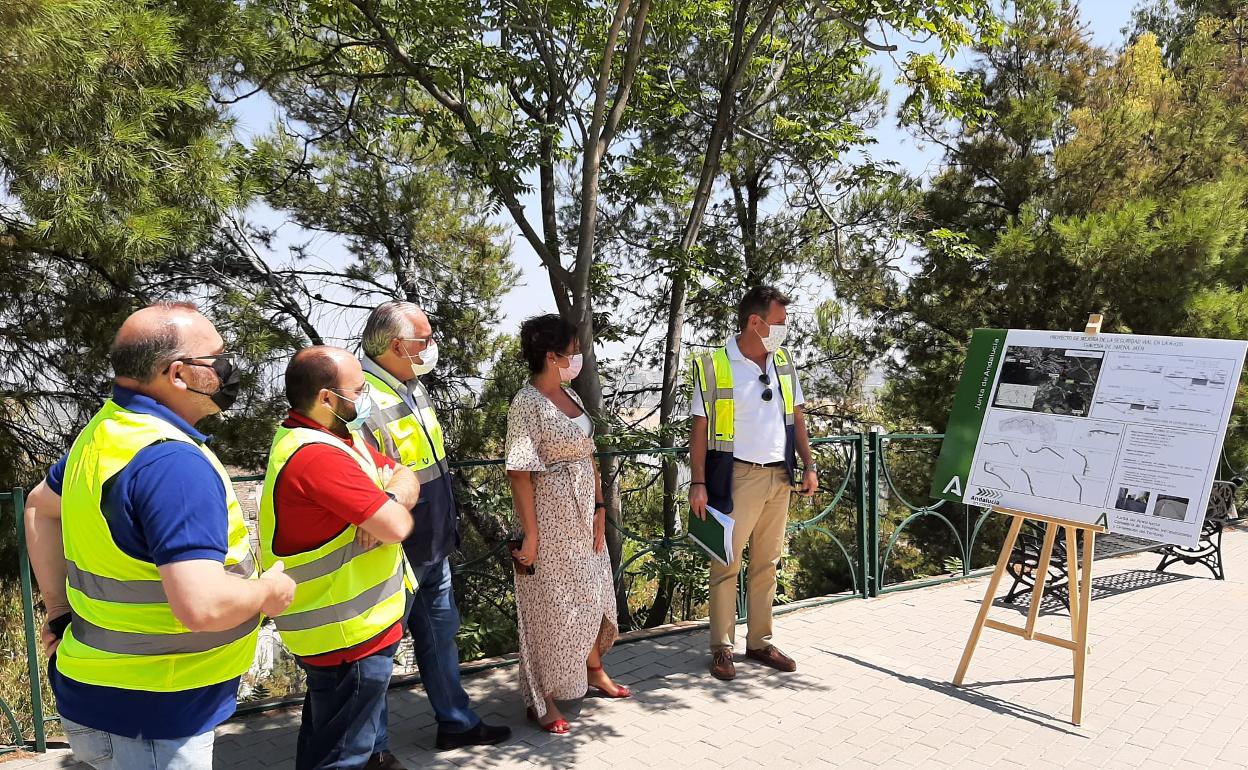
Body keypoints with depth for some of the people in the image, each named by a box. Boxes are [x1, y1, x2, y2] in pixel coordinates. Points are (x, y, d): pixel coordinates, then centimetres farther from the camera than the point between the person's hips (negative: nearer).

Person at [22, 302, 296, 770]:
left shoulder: (103, 431, 3)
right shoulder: (174, 462, -29)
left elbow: (41, 507, 20)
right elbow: (201, 605, -36)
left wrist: (60, 607, 19)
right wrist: (271, 592, -16)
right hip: (149, 716, -9)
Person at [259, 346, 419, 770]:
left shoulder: (337, 435, 5)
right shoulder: (316, 454, -27)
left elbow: (407, 477, 5)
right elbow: (397, 526, -29)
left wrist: (389, 497, -17)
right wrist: (392, 506, -6)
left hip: (357, 621, 10)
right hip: (346, 635, -10)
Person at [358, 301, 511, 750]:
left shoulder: (414, 387, 7)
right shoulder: (365, 401, -24)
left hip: (434, 548, 9)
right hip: (397, 557, -9)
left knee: (441, 634, 20)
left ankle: (457, 723, 36)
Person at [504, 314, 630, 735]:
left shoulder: (570, 396, 6)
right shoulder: (527, 404, -18)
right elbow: (520, 475, -19)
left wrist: (599, 508, 7)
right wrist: (530, 535, -19)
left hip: (583, 513, 8)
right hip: (550, 518, -8)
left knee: (590, 595, 20)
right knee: (550, 605, 5)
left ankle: (594, 672, 42)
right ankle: (541, 699, 22)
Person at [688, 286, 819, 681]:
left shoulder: (784, 362, 8)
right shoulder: (714, 366, -8)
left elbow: (796, 417, 15)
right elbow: (700, 428, -7)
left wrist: (808, 465, 8)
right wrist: (698, 483, -11)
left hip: (779, 477, 5)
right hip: (737, 477, -5)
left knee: (766, 564, 13)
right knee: (726, 564, 1)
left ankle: (760, 642, 24)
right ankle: (722, 647, 13)